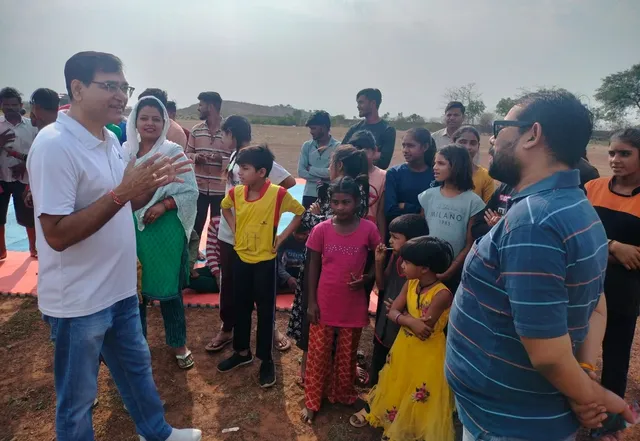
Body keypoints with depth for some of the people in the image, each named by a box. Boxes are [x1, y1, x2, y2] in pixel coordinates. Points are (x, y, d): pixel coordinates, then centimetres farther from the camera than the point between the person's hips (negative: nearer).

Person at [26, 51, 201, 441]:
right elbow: (57, 235, -25)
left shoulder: (110, 140, 5)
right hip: (78, 301, -8)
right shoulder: (54, 146, -21)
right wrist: (122, 192, -29)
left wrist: (152, 184, -5)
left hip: (119, 289, 9)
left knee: (137, 367, 26)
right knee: (78, 397, 14)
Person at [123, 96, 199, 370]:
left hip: (165, 231, -3)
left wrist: (164, 205, -20)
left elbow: (191, 192, -8)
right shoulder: (125, 150, 4)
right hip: (131, 229, 3)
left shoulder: (174, 152, -5)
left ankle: (178, 344, 26)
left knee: (168, 288, 7)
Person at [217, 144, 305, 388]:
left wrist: (282, 237, -9)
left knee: (265, 311, 7)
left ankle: (266, 359, 23)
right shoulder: (235, 192, -6)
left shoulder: (278, 194, -19)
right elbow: (225, 207, 17)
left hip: (265, 261, -4)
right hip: (241, 258, 4)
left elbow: (301, 213, -5)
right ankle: (242, 352, 36)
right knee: (241, 307, 17)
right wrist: (234, 228, 3)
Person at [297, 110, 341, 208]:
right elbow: (301, 172, -1)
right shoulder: (307, 146, 6)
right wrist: (321, 178, -12)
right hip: (309, 195, 4)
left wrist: (311, 169, -6)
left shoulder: (337, 146, -7)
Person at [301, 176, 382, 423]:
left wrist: (365, 280, -16)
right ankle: (312, 401, 28)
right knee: (318, 354, 10)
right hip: (324, 305, 0)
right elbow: (313, 266, -1)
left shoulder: (368, 229, -10)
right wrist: (312, 302, -3)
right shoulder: (321, 229, -8)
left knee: (347, 355, 16)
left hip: (353, 306, 0)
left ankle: (343, 396, 39)